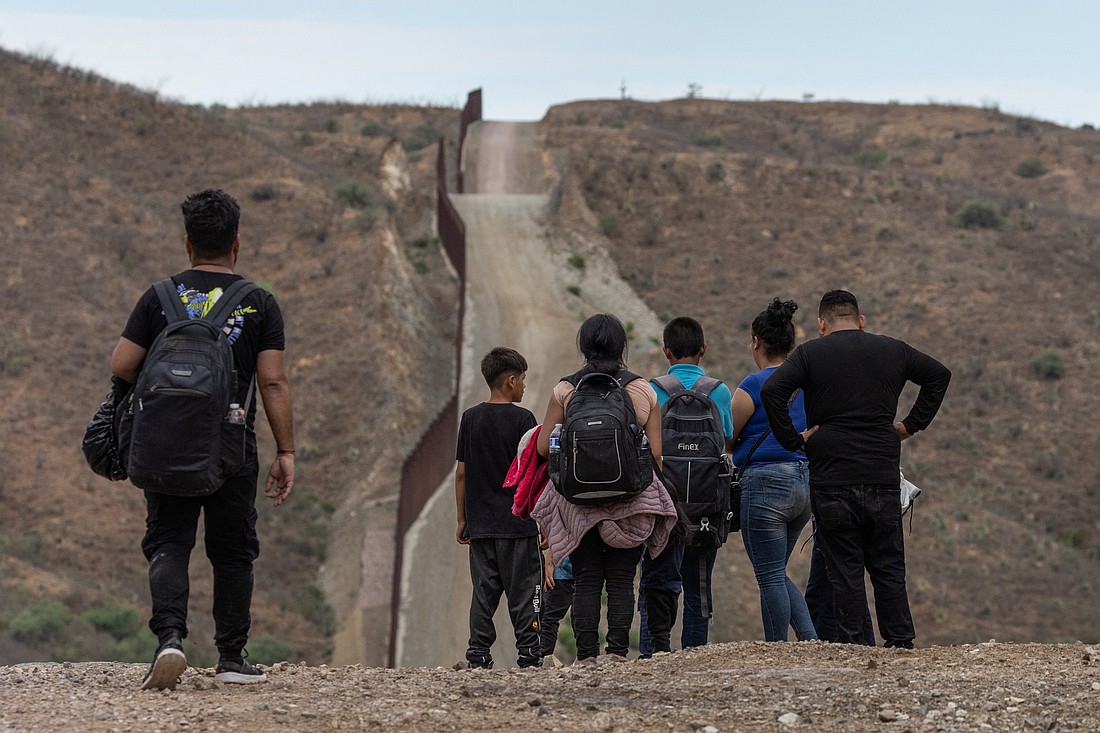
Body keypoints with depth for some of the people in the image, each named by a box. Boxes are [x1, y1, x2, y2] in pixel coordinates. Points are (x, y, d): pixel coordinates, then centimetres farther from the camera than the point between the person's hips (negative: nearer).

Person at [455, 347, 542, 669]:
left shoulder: (470, 418, 5)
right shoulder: (522, 418, -7)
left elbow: (461, 473, 7)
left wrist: (462, 519, 14)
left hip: (481, 522, 4)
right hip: (517, 522, -4)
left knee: (483, 591, 7)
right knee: (522, 591, 1)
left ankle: (478, 654, 4)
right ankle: (528, 653, -1)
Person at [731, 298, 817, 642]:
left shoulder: (753, 386, -11)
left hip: (766, 484, -7)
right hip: (805, 482, 7)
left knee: (771, 577, 1)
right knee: (777, 573, 17)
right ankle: (811, 640, 3)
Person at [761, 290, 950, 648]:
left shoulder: (810, 353, -1)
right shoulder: (893, 350, 10)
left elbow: (772, 390, -14)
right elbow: (939, 374, 20)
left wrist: (792, 440, -6)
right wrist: (912, 425, 19)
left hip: (832, 480, -3)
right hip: (884, 479, 3)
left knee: (844, 568, 1)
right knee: (888, 567, 10)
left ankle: (850, 644, -2)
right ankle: (900, 643, 9)